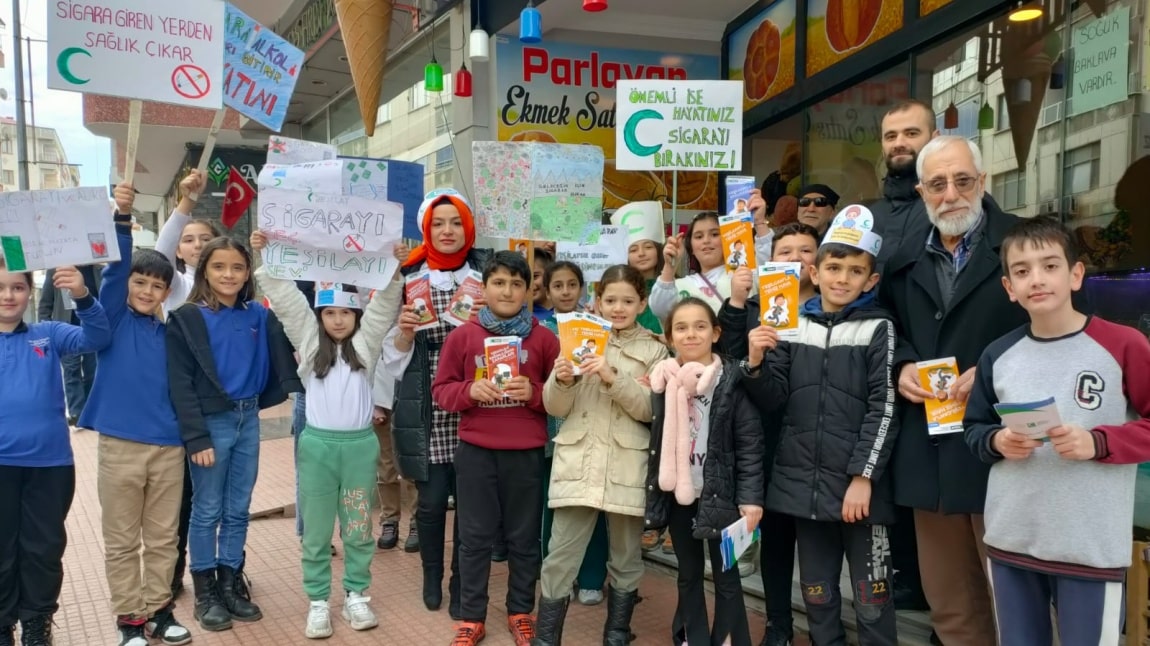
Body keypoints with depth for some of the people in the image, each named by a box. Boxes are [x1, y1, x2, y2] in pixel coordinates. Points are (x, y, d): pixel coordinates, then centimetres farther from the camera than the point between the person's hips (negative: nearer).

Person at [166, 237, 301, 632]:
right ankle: (205, 592, 19)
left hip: (249, 419, 4)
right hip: (212, 421, -4)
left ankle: (231, 584, 25)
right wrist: (196, 437, -15)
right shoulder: (186, 318, -6)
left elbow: (281, 362, 3)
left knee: (238, 510, 12)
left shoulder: (259, 315, 6)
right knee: (207, 510, 6)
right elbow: (180, 384, -10)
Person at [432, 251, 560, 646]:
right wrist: (469, 391, -14)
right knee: (475, 537, 8)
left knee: (524, 537, 10)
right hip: (475, 451, 0)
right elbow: (440, 390, 5)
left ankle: (521, 613, 27)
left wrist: (534, 392, -14)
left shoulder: (543, 338, 2)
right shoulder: (462, 336, 2)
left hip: (527, 453, 0)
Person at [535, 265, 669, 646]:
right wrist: (562, 381, -15)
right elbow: (555, 407, 5)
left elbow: (650, 409, -6)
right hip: (578, 463, 0)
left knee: (625, 559, 11)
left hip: (627, 467, 0)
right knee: (560, 558, 0)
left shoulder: (654, 350, 4)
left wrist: (614, 378, -19)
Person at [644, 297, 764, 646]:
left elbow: (750, 444, -9)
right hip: (677, 493, 4)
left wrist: (750, 498, -14)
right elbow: (657, 440, 10)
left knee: (726, 576, 6)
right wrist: (654, 490, 8)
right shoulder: (662, 379, 4)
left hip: (720, 495, -4)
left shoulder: (731, 380, -9)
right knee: (688, 575, 16)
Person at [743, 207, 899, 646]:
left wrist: (863, 476, -13)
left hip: (858, 484, -3)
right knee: (817, 593, 15)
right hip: (803, 481, 4)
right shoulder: (793, 327, 7)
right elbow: (773, 402, 5)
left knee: (871, 598, 4)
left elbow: (883, 409, -7)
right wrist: (756, 363, -14)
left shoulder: (878, 328, -2)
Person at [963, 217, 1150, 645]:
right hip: (1009, 541, 4)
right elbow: (973, 429, 13)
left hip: (1092, 548, -4)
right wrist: (997, 442, -8)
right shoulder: (997, 356, 3)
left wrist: (1098, 442, -18)